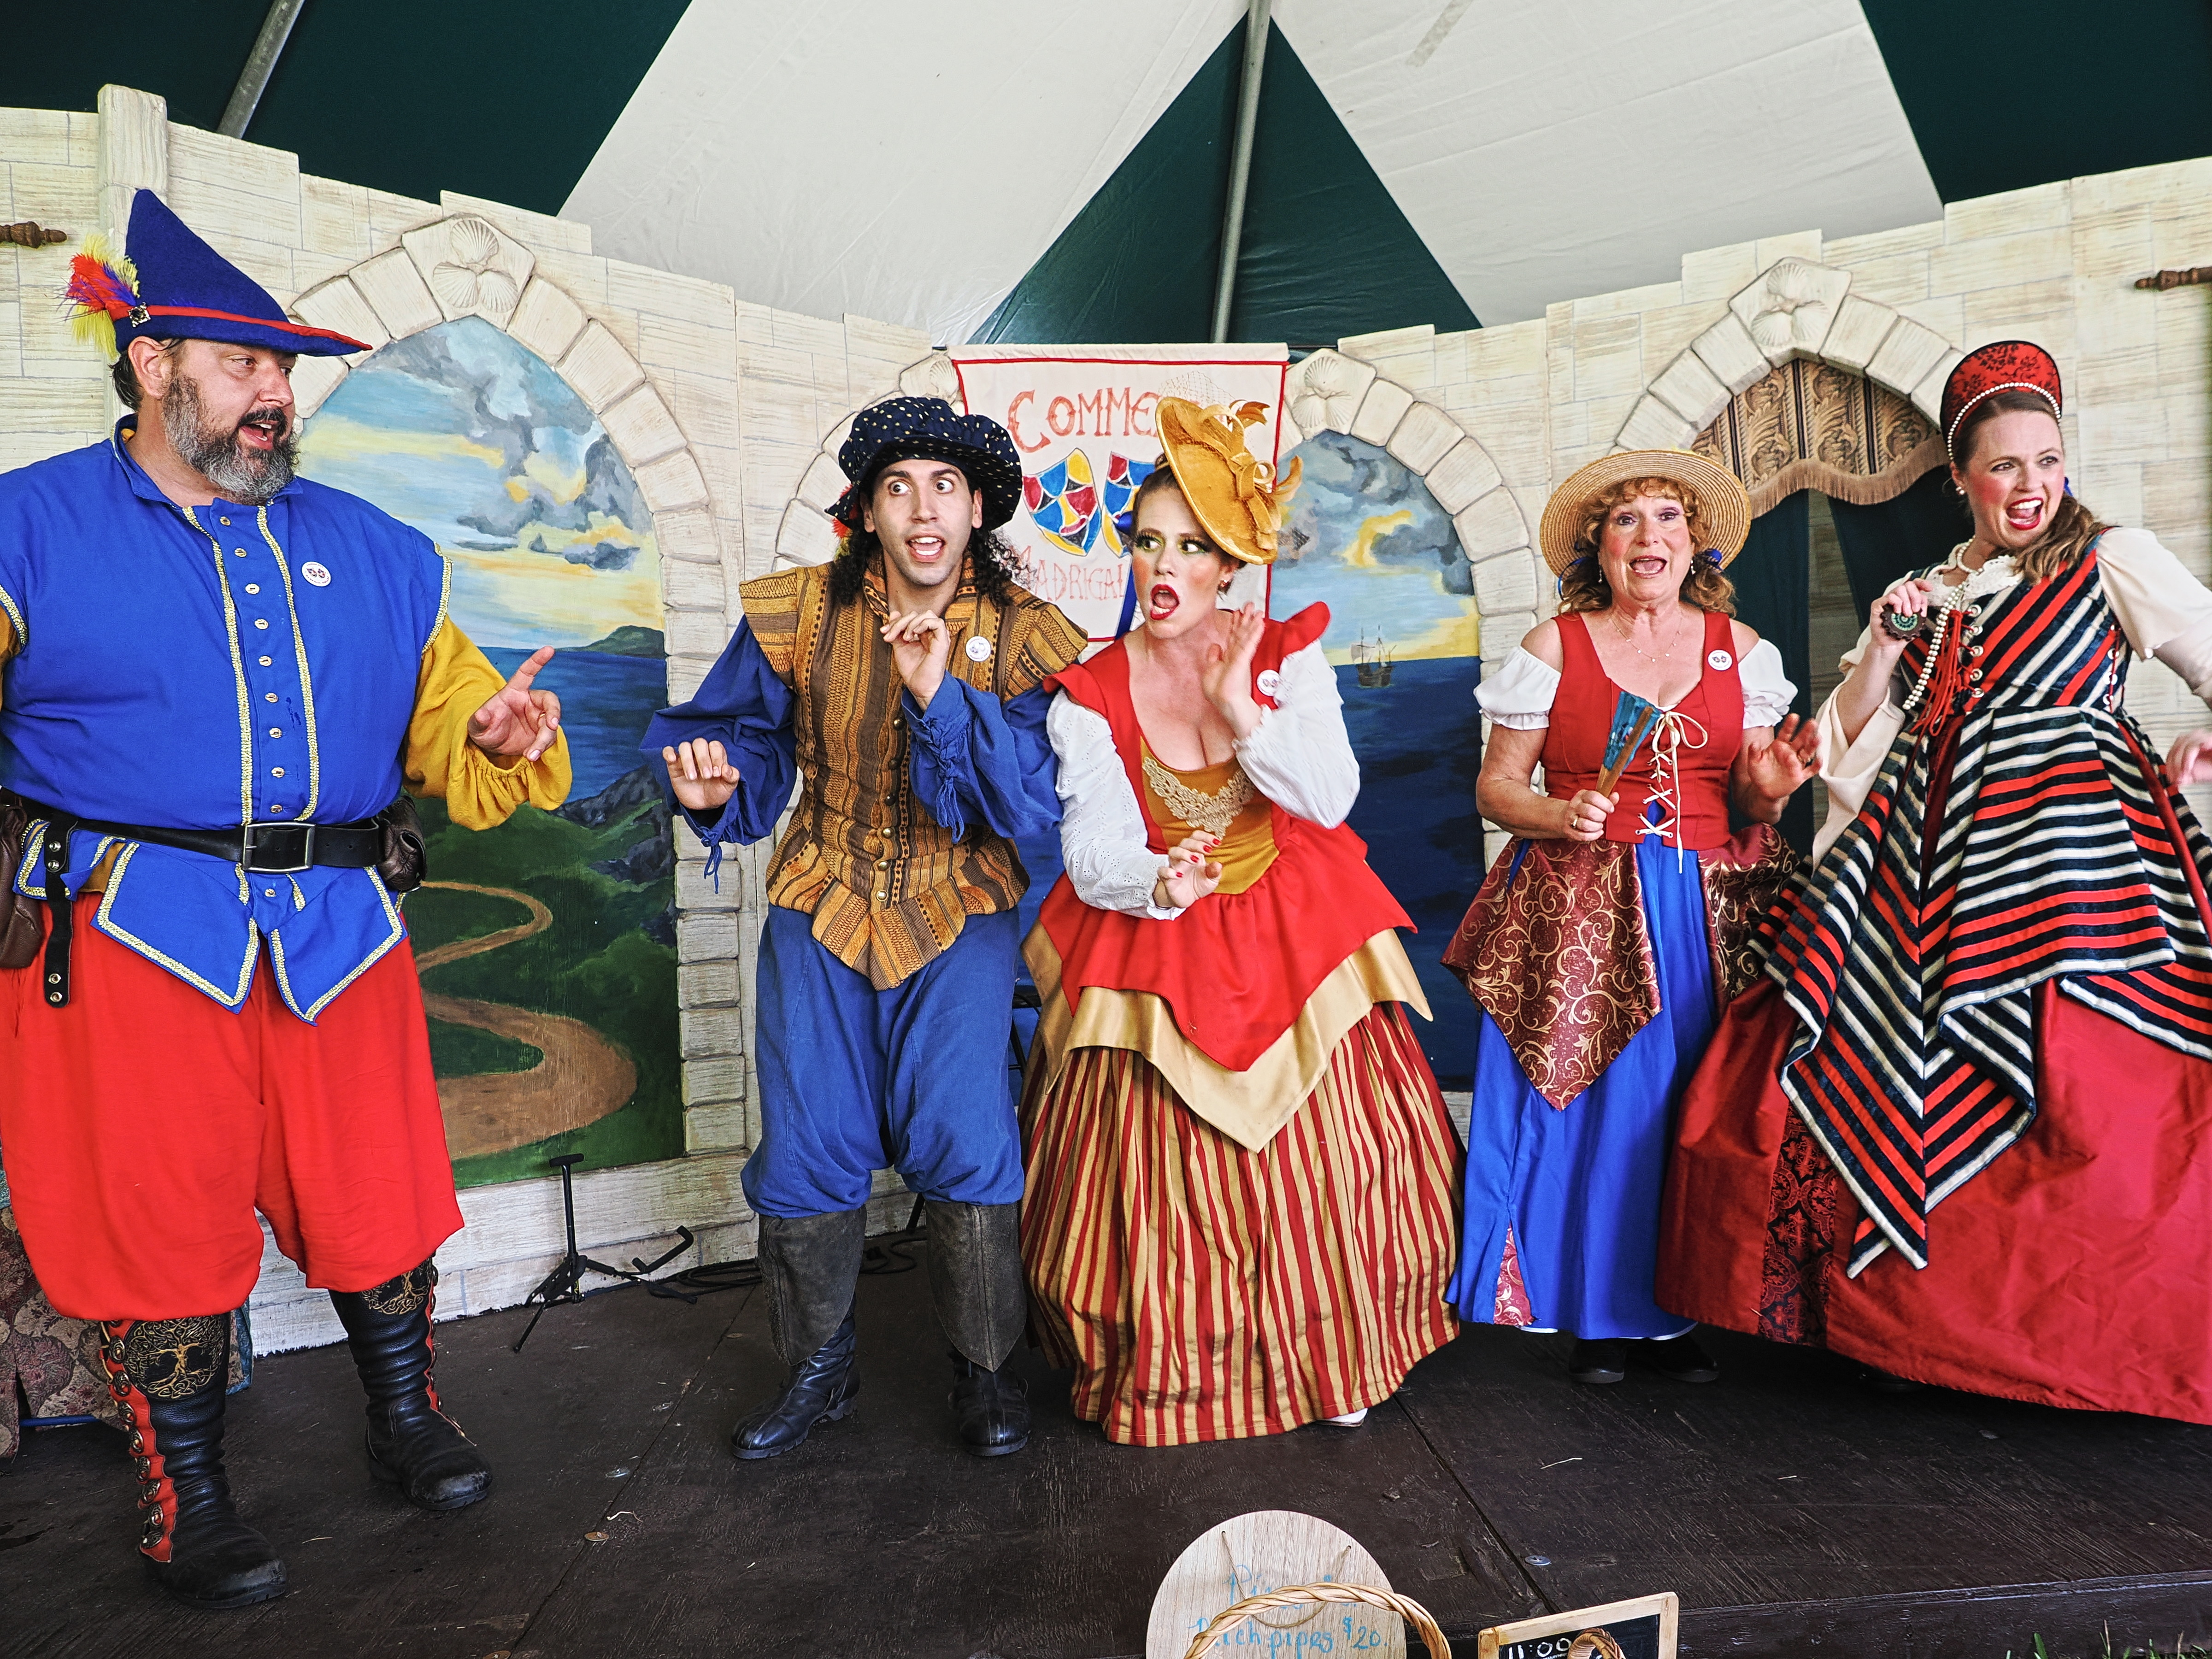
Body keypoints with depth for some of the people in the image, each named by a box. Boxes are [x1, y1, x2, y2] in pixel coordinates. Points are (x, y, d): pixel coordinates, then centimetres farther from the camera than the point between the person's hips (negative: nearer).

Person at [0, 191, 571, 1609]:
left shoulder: (371, 550, 14)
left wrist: (500, 741, -5)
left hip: (340, 933, 3)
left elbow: (443, 729, 16)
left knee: (378, 1197, 11)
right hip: (136, 938, -2)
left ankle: (409, 1420, 34)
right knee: (163, 1220, 7)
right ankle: (190, 1501, 27)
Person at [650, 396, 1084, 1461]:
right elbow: (751, 735, 8)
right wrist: (718, 783, -15)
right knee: (805, 1150, 3)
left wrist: (942, 697, -29)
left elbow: (1034, 806, -16)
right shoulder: (798, 615, -4)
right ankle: (819, 1368, 27)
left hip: (959, 913, -1)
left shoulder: (1026, 639, -8)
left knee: (964, 1143, -7)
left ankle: (983, 1368, 18)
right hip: (821, 907, 2)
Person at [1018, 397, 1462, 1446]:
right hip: (1154, 953, -1)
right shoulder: (1090, 696, -5)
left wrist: (1242, 708, -19)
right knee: (1163, 1183, 0)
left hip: (1295, 944, 1)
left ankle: (1333, 1360, 28)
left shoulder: (1288, 655, -2)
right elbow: (1095, 849, -13)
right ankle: (1164, 1373, 23)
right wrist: (1155, 883, -34)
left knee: (1318, 1163, 5)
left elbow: (1330, 797, -11)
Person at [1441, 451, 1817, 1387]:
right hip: (1581, 911, -2)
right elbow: (1495, 786, 2)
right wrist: (1556, 816, -16)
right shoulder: (1554, 647, 2)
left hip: (1704, 912, 3)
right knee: (1587, 1101, -3)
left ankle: (1674, 1310, 18)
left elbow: (1746, 799, 12)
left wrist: (1768, 789, -10)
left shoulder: (1737, 648, 11)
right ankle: (1595, 1313, 14)